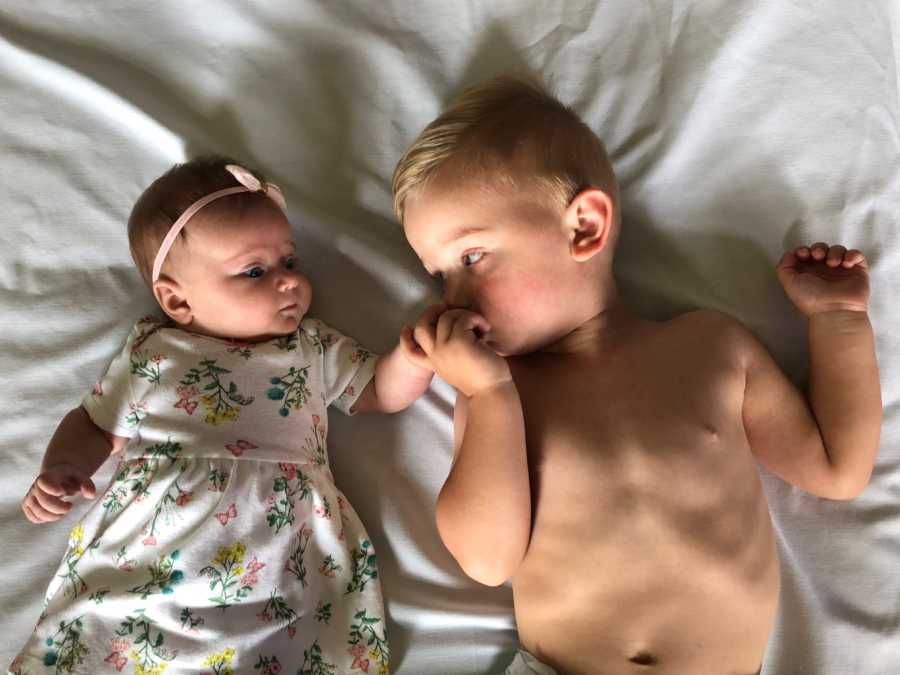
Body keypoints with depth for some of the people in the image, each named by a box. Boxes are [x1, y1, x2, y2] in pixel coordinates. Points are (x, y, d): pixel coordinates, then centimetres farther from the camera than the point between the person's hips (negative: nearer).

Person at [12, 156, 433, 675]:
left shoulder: (316, 349, 17)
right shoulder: (152, 353, 14)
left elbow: (382, 393, 19)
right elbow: (95, 426, 22)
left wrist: (413, 357, -2)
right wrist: (60, 470, 2)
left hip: (278, 567, 1)